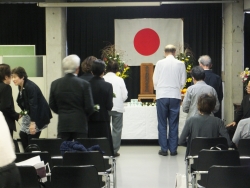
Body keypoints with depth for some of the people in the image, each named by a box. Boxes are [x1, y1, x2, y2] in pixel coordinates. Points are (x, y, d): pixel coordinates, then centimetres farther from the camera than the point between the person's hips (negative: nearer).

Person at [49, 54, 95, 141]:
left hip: (63, 124, 3)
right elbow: (89, 107, -7)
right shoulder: (84, 84, -9)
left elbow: (52, 105, 7)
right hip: (80, 123, -3)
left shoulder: (55, 84, 0)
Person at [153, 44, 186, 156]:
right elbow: (183, 82, 4)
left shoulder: (160, 63, -3)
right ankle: (173, 149, 9)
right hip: (175, 96, 1)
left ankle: (164, 149, 7)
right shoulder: (180, 64, -1)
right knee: (173, 124, 7)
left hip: (162, 96, -1)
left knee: (162, 124, 6)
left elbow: (155, 81, 2)